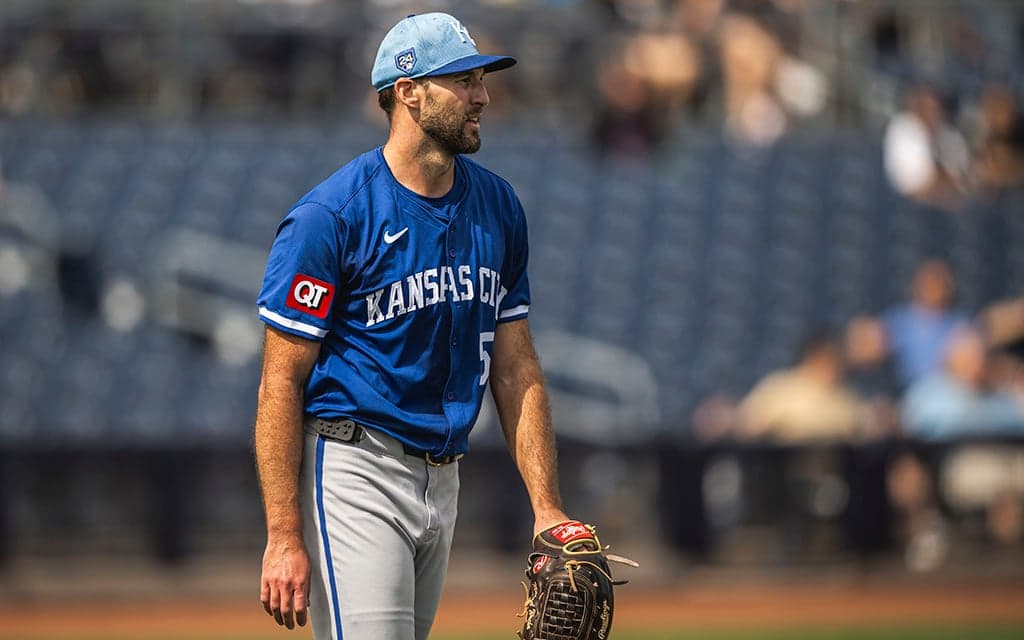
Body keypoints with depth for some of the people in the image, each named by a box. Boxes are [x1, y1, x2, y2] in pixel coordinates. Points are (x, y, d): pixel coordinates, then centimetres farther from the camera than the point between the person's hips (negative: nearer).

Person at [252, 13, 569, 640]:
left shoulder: (498, 207, 8)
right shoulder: (331, 217, -12)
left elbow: (516, 368, 12)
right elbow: (281, 384, -12)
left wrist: (547, 506, 3)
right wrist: (285, 536, -18)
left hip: (444, 480, 7)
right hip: (354, 472, -7)